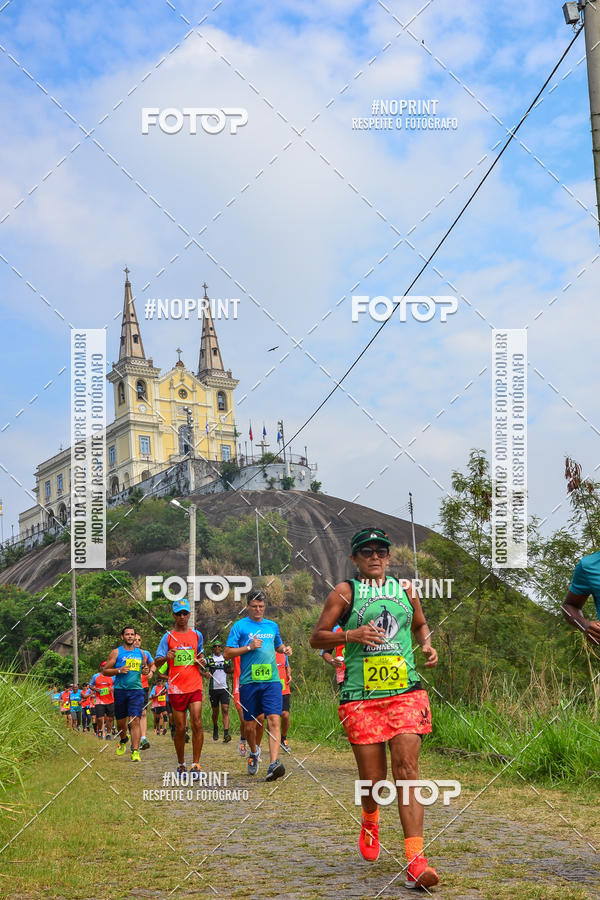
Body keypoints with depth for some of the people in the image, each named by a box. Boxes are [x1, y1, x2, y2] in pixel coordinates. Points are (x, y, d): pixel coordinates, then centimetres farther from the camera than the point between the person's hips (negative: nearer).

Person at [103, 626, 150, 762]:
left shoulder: (140, 653, 12)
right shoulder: (116, 652, 3)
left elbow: (145, 667, 26)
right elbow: (105, 670, 2)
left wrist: (146, 671, 3)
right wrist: (119, 670, -14)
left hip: (136, 691, 0)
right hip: (120, 690, 0)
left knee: (135, 720, -12)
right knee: (121, 721, 11)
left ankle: (135, 751, -15)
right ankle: (123, 740, 42)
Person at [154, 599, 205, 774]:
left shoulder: (197, 635, 12)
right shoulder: (168, 637, 3)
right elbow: (156, 663, -2)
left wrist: (202, 661, 4)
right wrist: (166, 657, -24)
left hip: (195, 686, 1)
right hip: (176, 688, -1)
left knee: (197, 724, -12)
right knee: (180, 728, 2)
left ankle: (195, 764, -9)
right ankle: (180, 763, 19)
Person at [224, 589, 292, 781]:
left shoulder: (272, 626, 15)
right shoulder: (240, 626, 3)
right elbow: (227, 653, -1)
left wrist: (285, 649, 10)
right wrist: (249, 647, -12)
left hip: (271, 681, 2)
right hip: (248, 681, -2)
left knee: (274, 720, -15)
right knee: (250, 724, 8)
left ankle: (273, 764, -24)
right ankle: (254, 752, 38)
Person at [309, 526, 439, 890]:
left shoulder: (405, 589, 13)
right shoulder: (345, 591, 4)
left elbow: (420, 624, 31)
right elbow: (317, 638, 4)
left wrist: (427, 644, 9)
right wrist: (351, 635, -14)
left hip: (406, 692, 2)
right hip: (361, 696, -2)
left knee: (407, 768, -12)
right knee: (372, 778, 1)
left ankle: (415, 861, -15)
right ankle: (370, 822, 38)